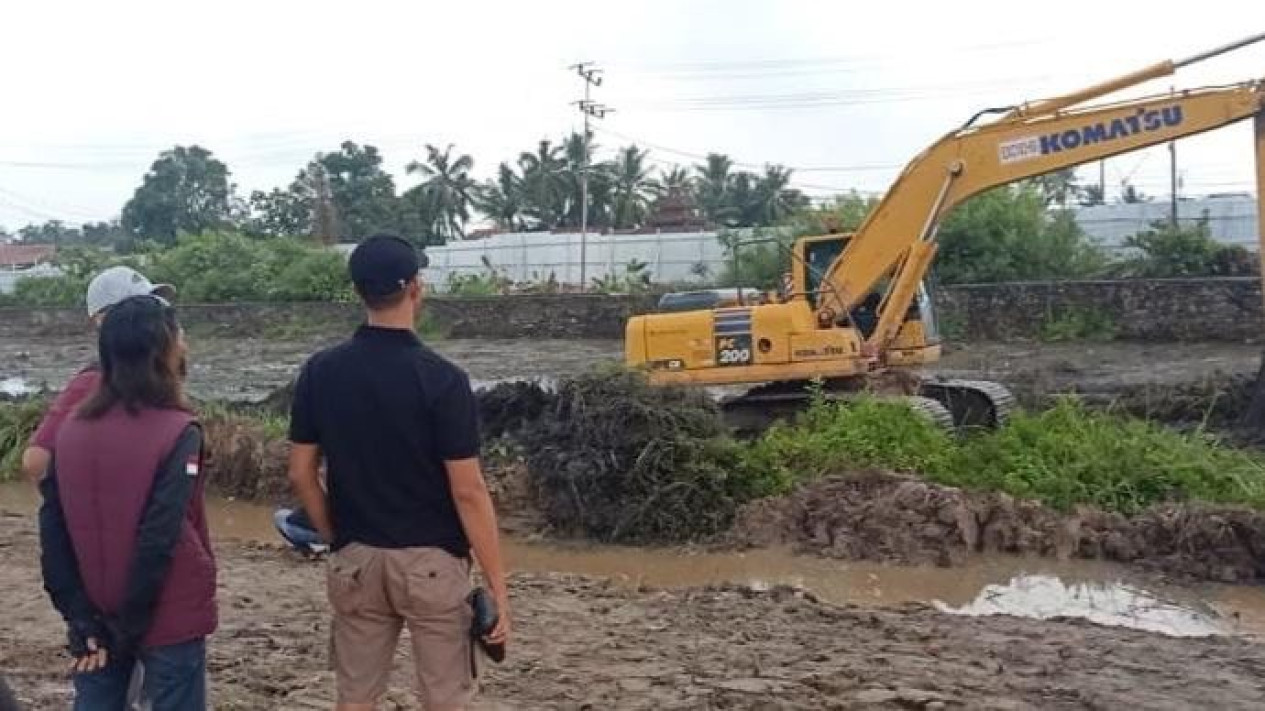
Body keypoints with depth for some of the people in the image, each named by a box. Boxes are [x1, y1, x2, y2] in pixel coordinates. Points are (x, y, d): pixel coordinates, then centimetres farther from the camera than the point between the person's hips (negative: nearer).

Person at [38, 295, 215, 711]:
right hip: (166, 616, -5)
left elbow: (53, 531, -2)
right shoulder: (177, 432, -15)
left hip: (96, 616, 5)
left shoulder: (72, 429, 0)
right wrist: (129, 628, -10)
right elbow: (160, 538, -19)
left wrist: (82, 618, -1)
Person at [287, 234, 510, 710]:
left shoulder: (320, 372, -3)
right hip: (431, 562, -4)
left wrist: (336, 539, 16)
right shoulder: (441, 379, -16)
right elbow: (468, 491, -16)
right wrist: (498, 585, -10)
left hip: (354, 560, 4)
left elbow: (301, 474, 2)